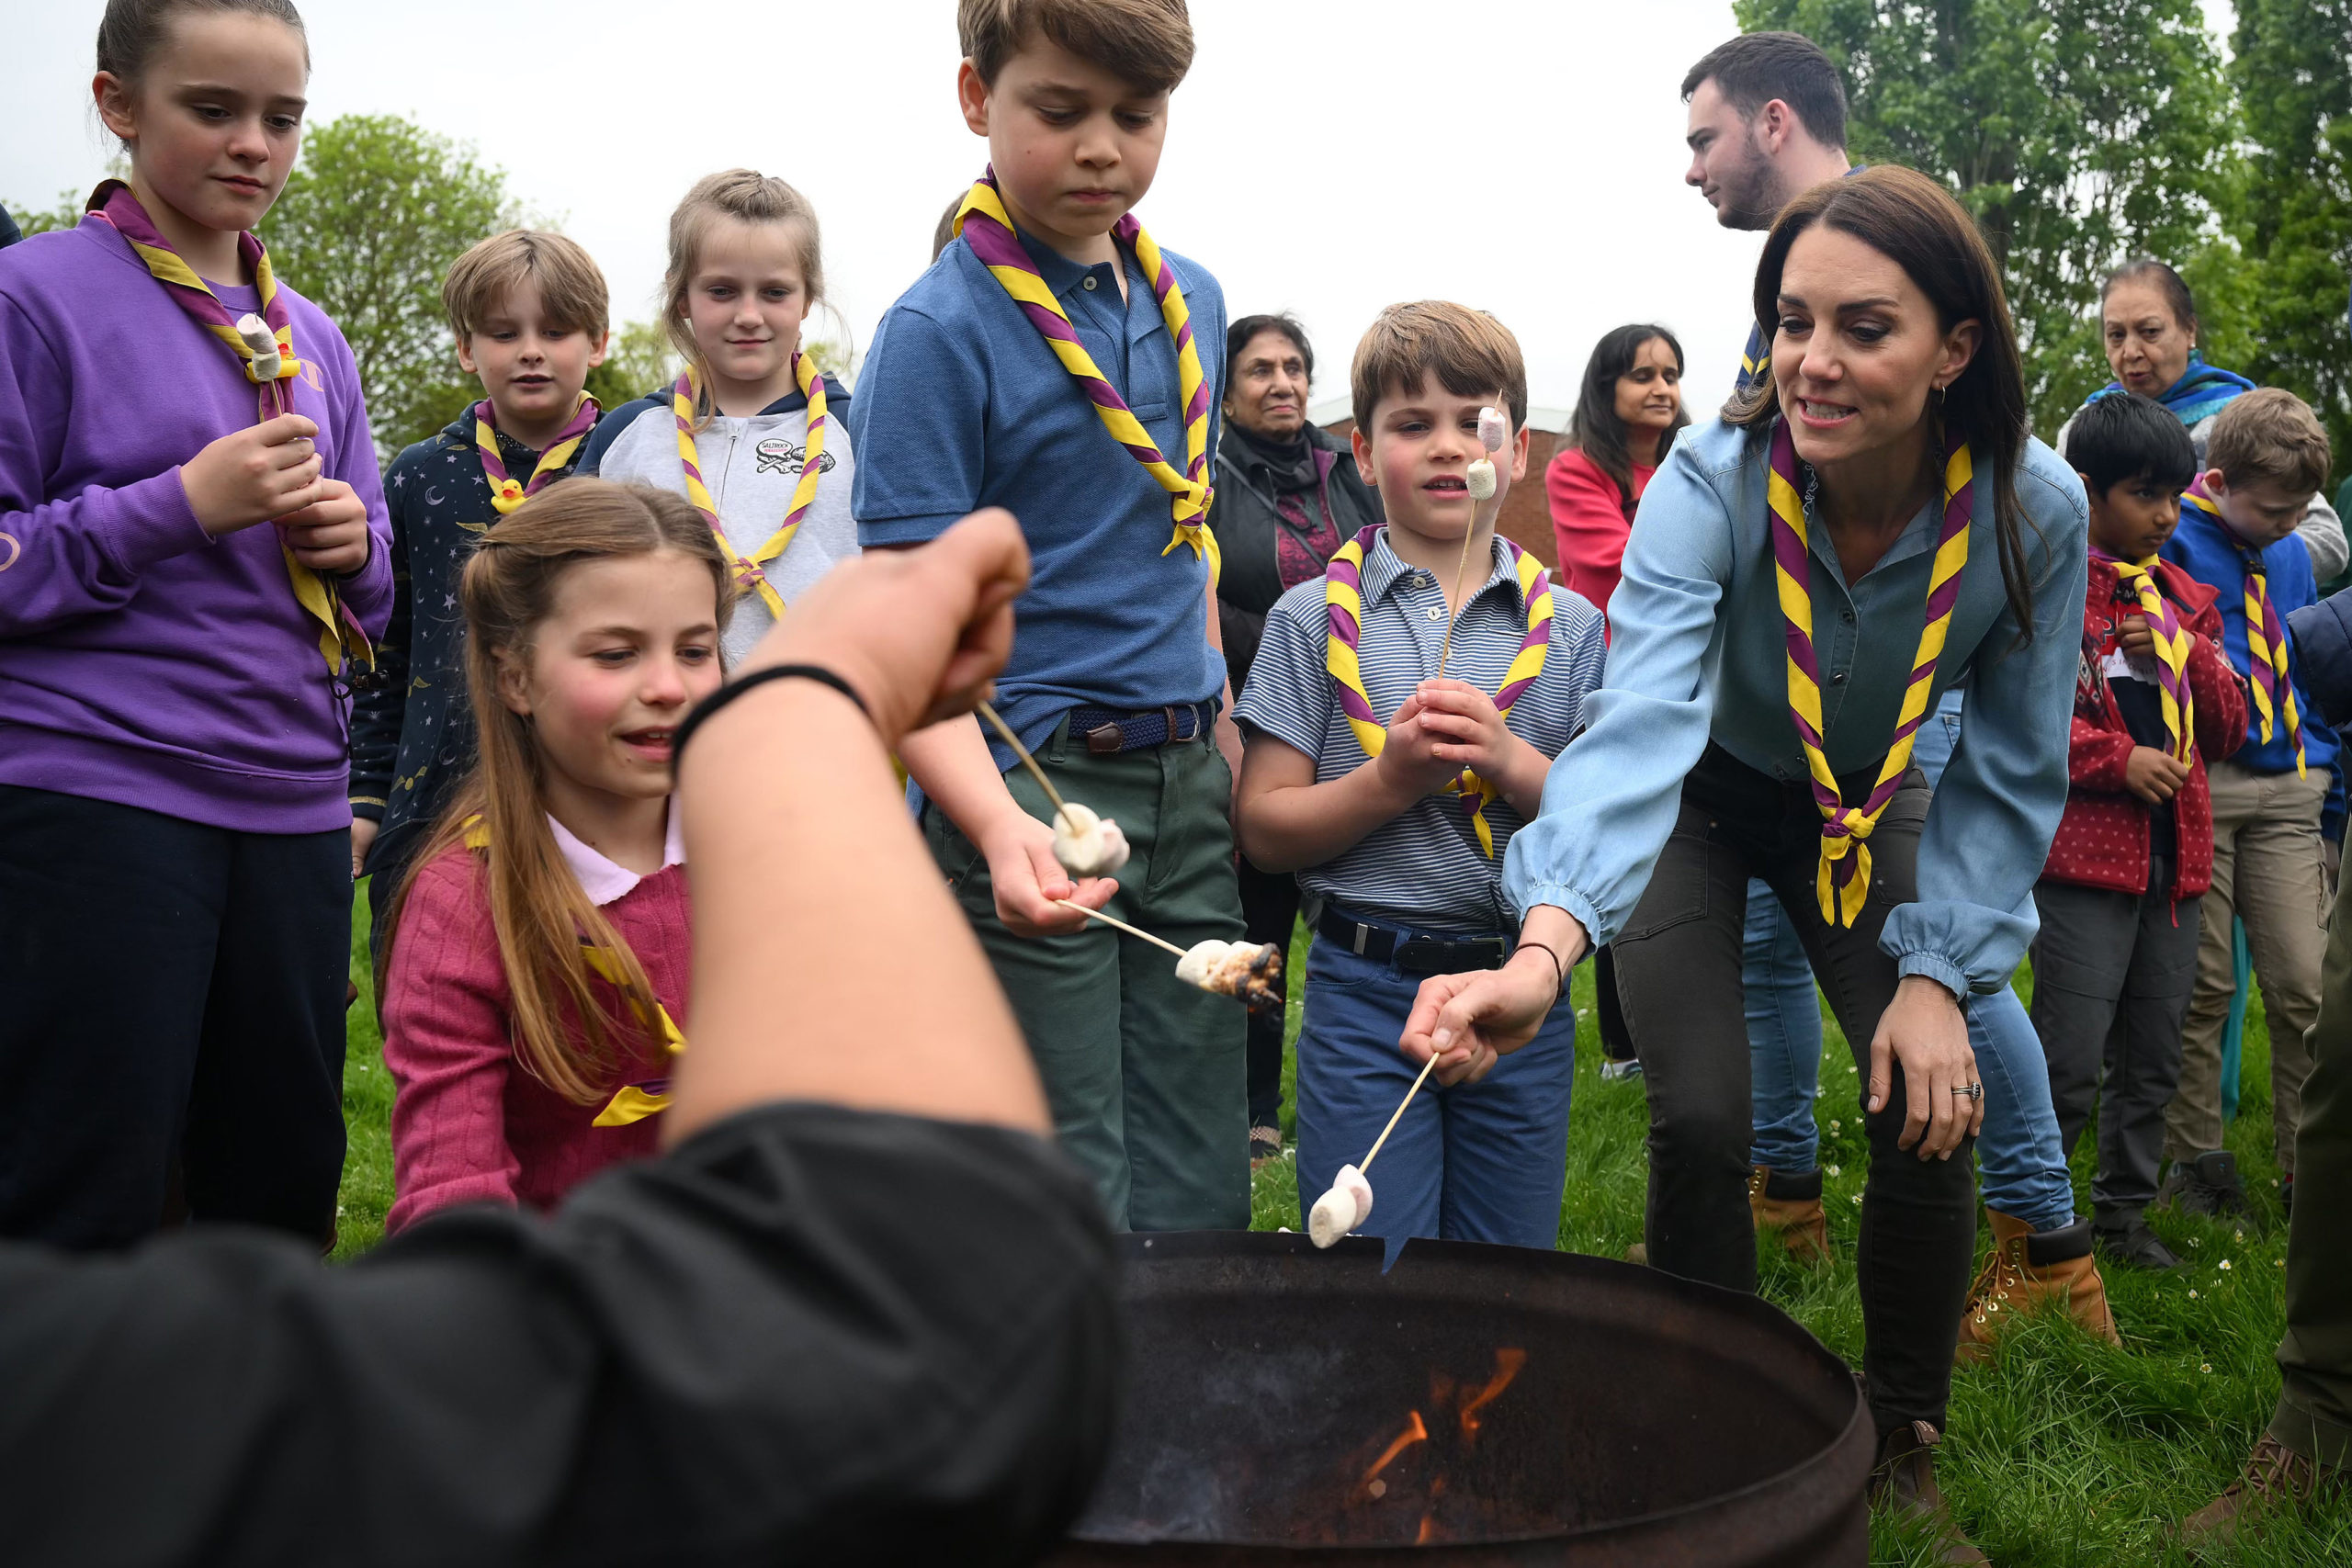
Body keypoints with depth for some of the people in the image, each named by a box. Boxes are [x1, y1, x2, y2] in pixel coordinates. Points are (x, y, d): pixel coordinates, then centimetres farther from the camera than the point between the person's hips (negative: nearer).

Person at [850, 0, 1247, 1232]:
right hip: (1033, 777, -6)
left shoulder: (1191, 301, 10)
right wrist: (998, 825, -30)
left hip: (1185, 785, 6)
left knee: (1200, 1202, 13)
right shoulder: (939, 330, -10)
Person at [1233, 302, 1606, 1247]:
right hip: (1364, 995, -2)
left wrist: (1511, 761, -15)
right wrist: (1390, 779, -17)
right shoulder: (1316, 618, 1)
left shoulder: (1567, 627, 5)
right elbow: (1265, 828, -3)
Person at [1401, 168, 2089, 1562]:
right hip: (1705, 803, -2)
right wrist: (1546, 942, -63)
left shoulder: (2035, 508, -25)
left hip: (1875, 812, 2)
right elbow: (1640, 715, -48)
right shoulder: (1713, 482, -33)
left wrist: (1938, 971, -19)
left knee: (1930, 1122, -7)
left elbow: (2014, 775, -13)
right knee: (1703, 1123, -15)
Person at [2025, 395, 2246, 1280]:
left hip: (2173, 858, 7)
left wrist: (2189, 655, -1)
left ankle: (2124, 1213, 26)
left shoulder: (2185, 598, 17)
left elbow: (2228, 732, 16)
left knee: (2153, 1059, 12)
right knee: (2069, 1065, -7)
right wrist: (2119, 759, -14)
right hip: (2082, 855, -6)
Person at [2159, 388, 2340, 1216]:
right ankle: (2195, 1156, 18)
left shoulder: (2292, 554, 14)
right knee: (2200, 987, 4)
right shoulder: (2168, 543, -5)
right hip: (2198, 784, -5)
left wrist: (2330, 794, 18)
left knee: (2307, 988, 1)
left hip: (2287, 789, 5)